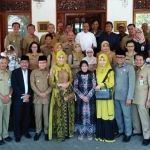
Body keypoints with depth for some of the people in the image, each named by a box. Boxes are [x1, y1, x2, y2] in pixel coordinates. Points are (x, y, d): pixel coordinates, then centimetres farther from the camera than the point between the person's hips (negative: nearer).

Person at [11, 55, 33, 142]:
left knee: (27, 117, 8)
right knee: (17, 117, 4)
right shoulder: (15, 72, 0)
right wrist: (23, 95, -16)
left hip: (28, 98, 2)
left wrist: (28, 95, -10)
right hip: (18, 99, -2)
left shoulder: (31, 72, 7)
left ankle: (25, 131, 27)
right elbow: (14, 85, -9)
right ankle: (17, 134, 18)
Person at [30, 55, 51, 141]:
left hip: (47, 97, 0)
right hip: (37, 97, 0)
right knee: (38, 115, 4)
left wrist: (46, 93, -11)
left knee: (46, 115, 5)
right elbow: (32, 84, -2)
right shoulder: (34, 72, 4)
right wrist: (39, 93, -10)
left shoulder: (49, 73, 6)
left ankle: (47, 132, 15)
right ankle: (38, 131, 17)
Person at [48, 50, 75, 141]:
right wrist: (60, 85, -17)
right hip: (58, 93, -3)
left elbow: (71, 79, 11)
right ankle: (60, 134, 6)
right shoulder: (54, 68, -3)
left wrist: (68, 83, -9)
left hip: (68, 92, 4)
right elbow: (51, 82, -5)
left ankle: (67, 132, 18)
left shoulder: (68, 67, 7)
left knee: (68, 112, 7)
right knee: (59, 113, -3)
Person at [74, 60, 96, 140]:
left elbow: (94, 87, -3)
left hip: (90, 98, 0)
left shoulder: (91, 74, 0)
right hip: (80, 98, 0)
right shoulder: (78, 75, 1)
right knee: (80, 114, 1)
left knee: (90, 114, 1)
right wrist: (82, 96, -10)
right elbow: (75, 87, -2)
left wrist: (88, 96, -12)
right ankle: (81, 132, 13)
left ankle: (90, 132, 14)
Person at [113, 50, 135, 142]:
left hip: (125, 96, -4)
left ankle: (128, 133, 19)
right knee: (118, 115, 14)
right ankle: (120, 130, 31)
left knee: (126, 116, 5)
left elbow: (132, 83, -10)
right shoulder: (114, 67, 6)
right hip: (115, 96, 4)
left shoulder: (130, 68, -7)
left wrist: (129, 97, -14)